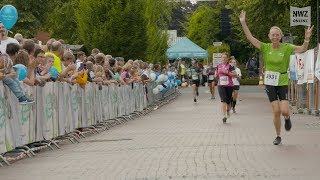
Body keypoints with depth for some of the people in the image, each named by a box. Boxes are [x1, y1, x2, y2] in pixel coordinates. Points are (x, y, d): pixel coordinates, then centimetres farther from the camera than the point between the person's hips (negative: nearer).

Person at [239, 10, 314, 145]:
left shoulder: (286, 48, -8)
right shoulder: (266, 47, -2)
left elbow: (302, 49, -18)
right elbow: (250, 38, -6)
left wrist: (307, 39, -37)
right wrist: (243, 23, -14)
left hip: (283, 82, -1)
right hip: (269, 82, 1)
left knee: (284, 111, -12)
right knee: (276, 111, -2)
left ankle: (287, 118, 27)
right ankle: (278, 136, 15)